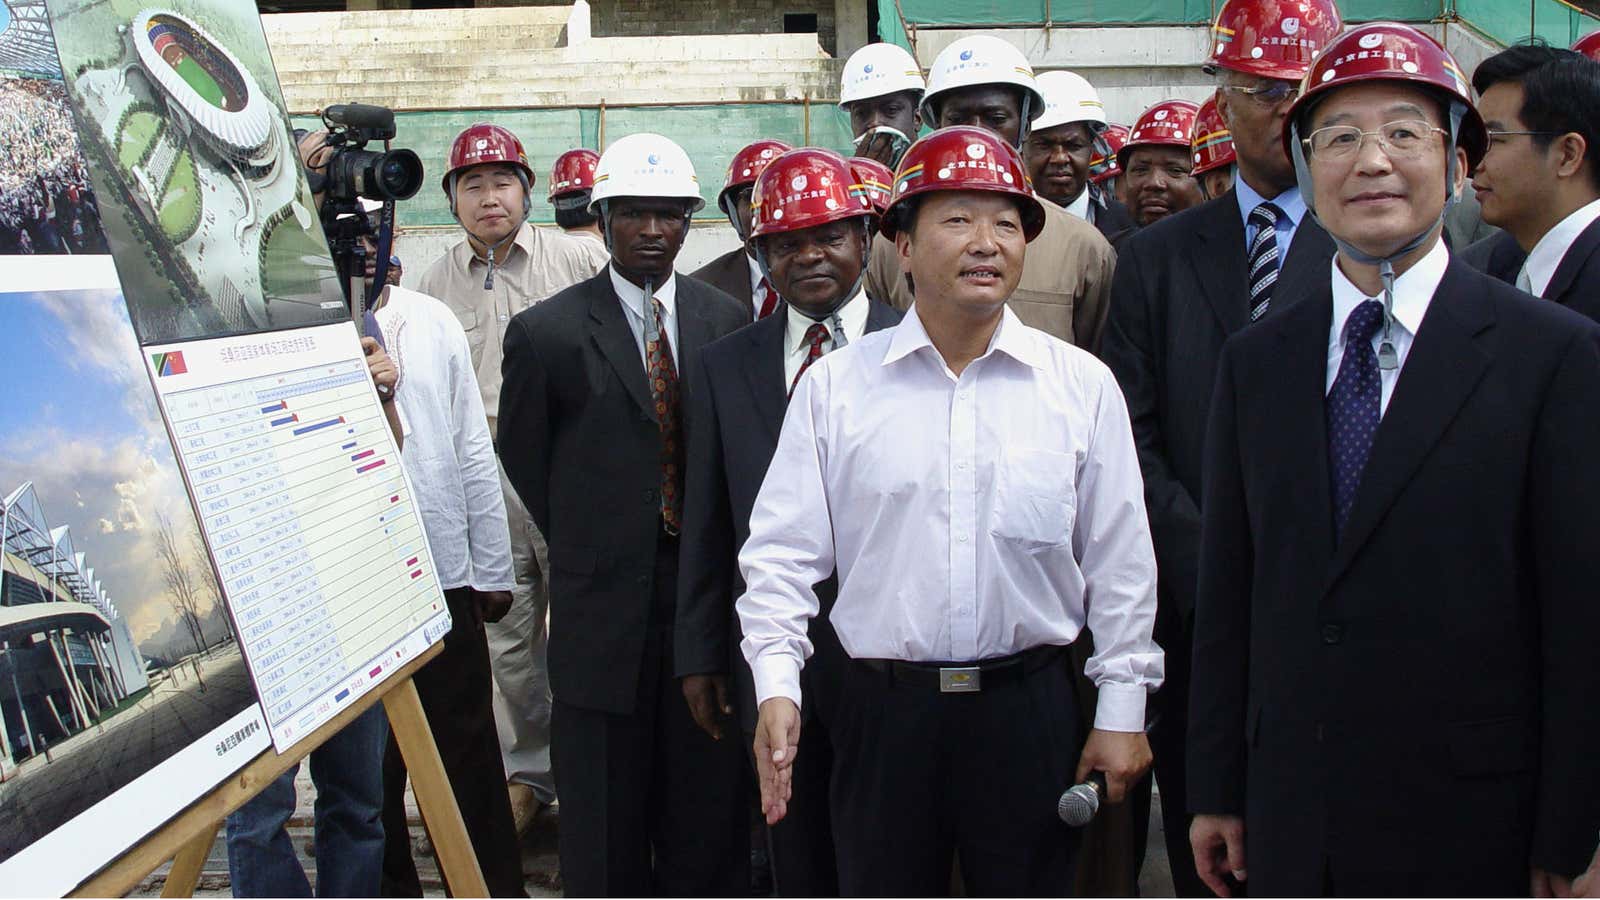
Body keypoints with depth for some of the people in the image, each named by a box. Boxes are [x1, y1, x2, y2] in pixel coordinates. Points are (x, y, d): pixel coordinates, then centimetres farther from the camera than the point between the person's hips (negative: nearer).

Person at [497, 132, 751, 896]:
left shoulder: (727, 319, 5)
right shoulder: (546, 331, -3)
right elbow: (523, 456, 6)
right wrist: (586, 547, 7)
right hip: (603, 604, -2)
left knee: (709, 799, 9)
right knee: (606, 813, 8)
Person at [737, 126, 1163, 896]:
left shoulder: (1083, 386, 2)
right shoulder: (833, 386, 1)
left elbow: (1119, 563, 3)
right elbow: (782, 552, 0)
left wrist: (1122, 712, 3)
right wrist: (776, 686, -10)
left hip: (1030, 710, 0)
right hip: (881, 710, 0)